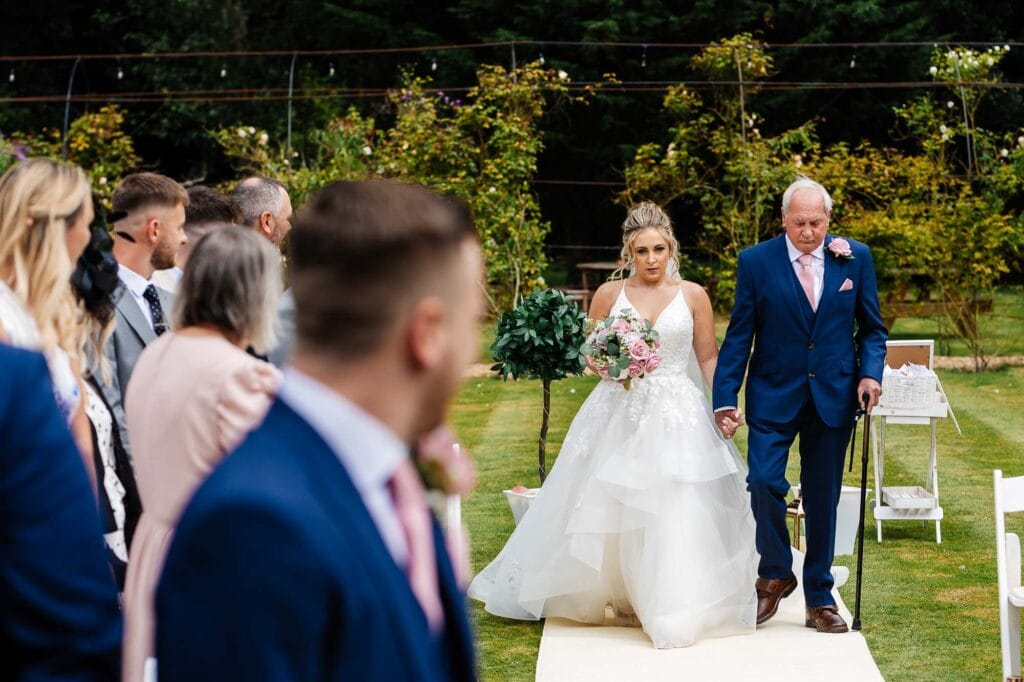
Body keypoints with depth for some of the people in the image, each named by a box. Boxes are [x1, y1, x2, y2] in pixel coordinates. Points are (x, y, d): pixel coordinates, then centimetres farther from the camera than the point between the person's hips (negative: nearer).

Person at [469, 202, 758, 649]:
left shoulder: (692, 295, 4)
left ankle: (674, 609, 4)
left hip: (678, 416, -1)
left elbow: (708, 358, 6)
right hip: (617, 414, 1)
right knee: (610, 510, 2)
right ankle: (621, 599, 18)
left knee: (676, 510, -6)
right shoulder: (609, 294, 5)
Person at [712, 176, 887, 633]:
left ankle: (819, 599, 19)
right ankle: (775, 573, 11)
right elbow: (739, 336, -3)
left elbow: (871, 327, 8)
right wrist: (725, 399, -9)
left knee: (823, 500, 7)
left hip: (834, 397, 1)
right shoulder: (756, 262, -4)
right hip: (773, 395, -1)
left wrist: (871, 372, -10)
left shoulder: (855, 259, 1)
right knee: (763, 482, -15)